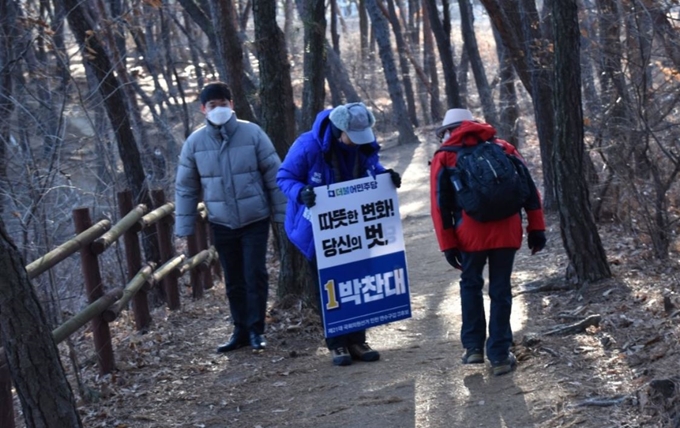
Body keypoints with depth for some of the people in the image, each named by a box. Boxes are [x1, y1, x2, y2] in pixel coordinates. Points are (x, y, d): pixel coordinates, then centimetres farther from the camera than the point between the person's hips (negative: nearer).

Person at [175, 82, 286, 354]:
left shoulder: (252, 133, -9)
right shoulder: (195, 142, -3)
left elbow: (274, 175, -3)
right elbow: (185, 187, 4)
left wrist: (282, 213, -3)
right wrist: (184, 227, 2)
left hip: (255, 220, -2)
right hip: (221, 224, 2)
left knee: (255, 275, -5)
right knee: (233, 281, 9)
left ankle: (256, 330, 6)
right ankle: (240, 331, 20)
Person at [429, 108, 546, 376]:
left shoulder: (444, 158, 9)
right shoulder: (503, 148, 16)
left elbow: (440, 206, 1)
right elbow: (529, 188, 9)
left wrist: (448, 245, 0)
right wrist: (536, 228, 9)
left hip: (471, 234, -1)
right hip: (507, 231, 1)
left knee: (471, 284, 20)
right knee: (500, 291, 10)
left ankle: (474, 346, 19)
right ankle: (500, 356, 10)